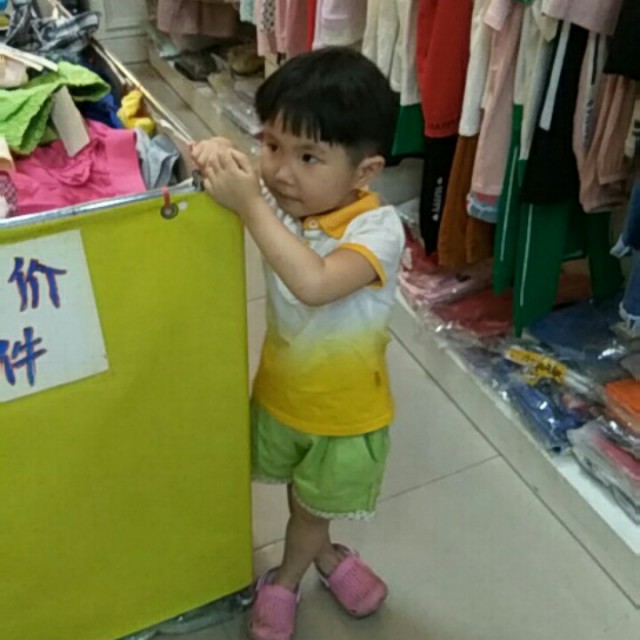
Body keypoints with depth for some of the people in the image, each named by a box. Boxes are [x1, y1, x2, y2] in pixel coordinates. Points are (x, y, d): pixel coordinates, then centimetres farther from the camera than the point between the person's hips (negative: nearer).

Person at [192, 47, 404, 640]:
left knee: (311, 505, 22)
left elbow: (314, 284, -48)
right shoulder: (279, 199, -16)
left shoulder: (378, 229, -32)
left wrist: (251, 205, -43)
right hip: (280, 390, 4)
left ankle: (284, 579, 51)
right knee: (303, 497, 27)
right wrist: (219, 153, -26)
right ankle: (327, 557, 57)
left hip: (346, 411, -4)